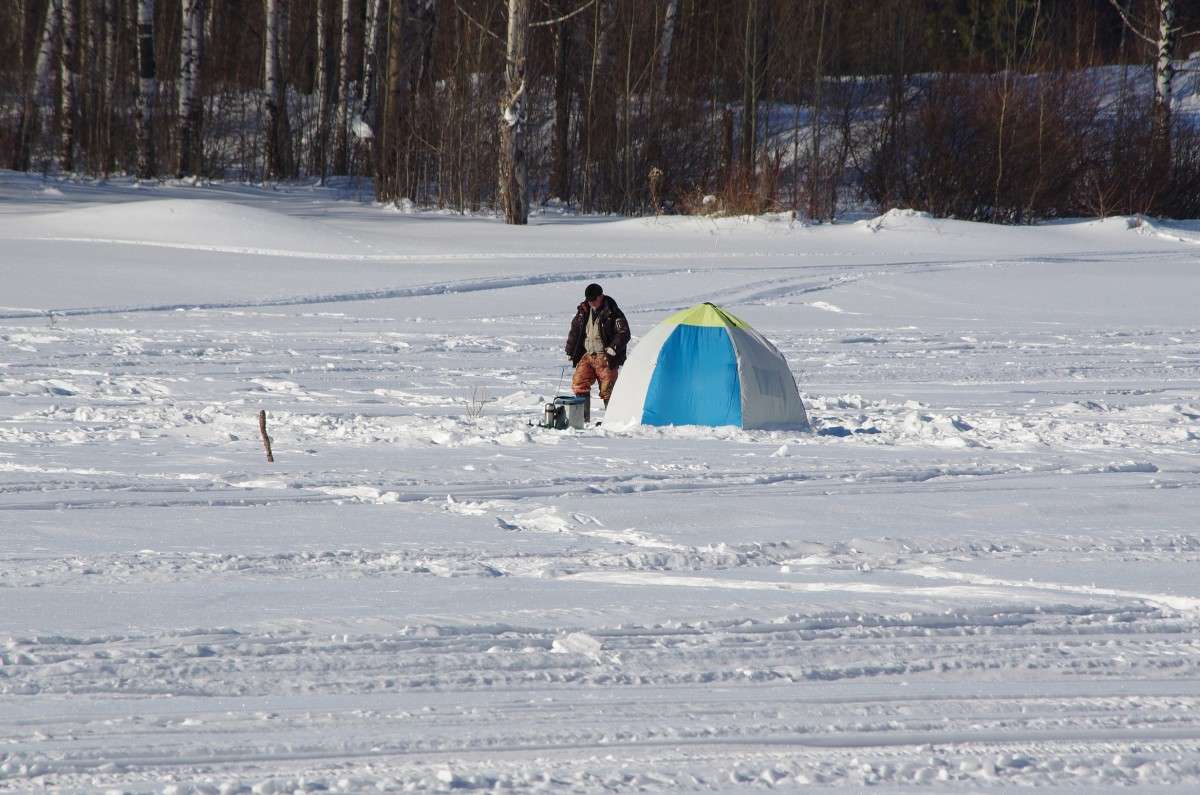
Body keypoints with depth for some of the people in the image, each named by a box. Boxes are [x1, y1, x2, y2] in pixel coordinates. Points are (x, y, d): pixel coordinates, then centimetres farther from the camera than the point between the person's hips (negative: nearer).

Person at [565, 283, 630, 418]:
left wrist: (614, 347, -22)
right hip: (587, 355, 5)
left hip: (605, 357, -5)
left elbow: (624, 333, -8)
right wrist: (570, 352, 17)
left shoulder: (612, 312, -7)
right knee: (579, 384, -4)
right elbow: (575, 331, 18)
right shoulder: (583, 311, 9)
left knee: (607, 390, -4)